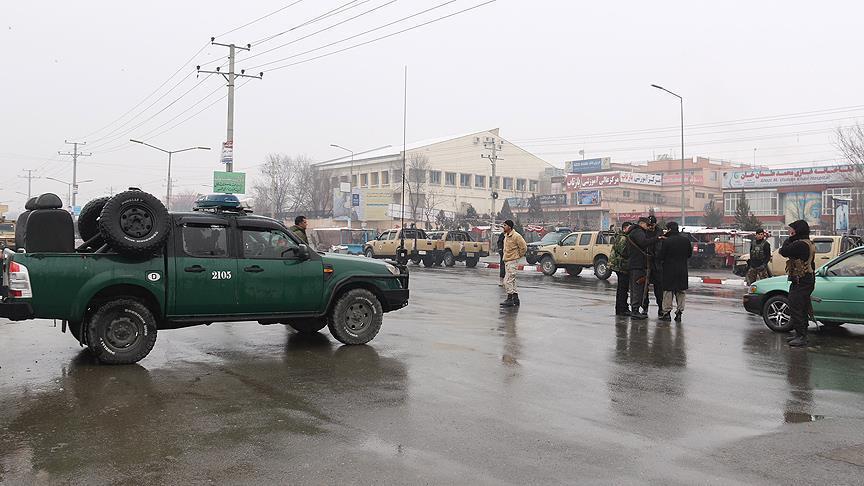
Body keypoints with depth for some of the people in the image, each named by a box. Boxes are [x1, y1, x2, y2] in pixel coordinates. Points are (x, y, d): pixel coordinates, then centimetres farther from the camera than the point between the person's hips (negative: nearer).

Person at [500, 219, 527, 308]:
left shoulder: (516, 236, -16)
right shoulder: (506, 236, 12)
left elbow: (524, 247, -13)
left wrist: (518, 256, -3)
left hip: (512, 261, -9)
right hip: (506, 261, 9)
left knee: (508, 281, -11)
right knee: (511, 281, 14)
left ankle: (510, 299, -5)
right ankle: (515, 299, 21)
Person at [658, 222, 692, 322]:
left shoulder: (667, 241, -14)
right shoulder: (686, 240, 0)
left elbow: (661, 256, -10)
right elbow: (690, 254, 9)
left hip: (669, 269, -4)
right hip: (683, 270, 4)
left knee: (668, 291, 5)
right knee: (680, 292, 12)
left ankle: (667, 312, 6)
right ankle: (679, 312, 12)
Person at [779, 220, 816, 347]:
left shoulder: (800, 244, -20)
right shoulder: (808, 243, 15)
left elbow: (783, 251, -18)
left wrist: (790, 239, -8)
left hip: (800, 282, -11)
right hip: (807, 280, 11)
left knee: (796, 309, -9)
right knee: (802, 308, 17)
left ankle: (801, 337, -8)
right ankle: (801, 334, 25)